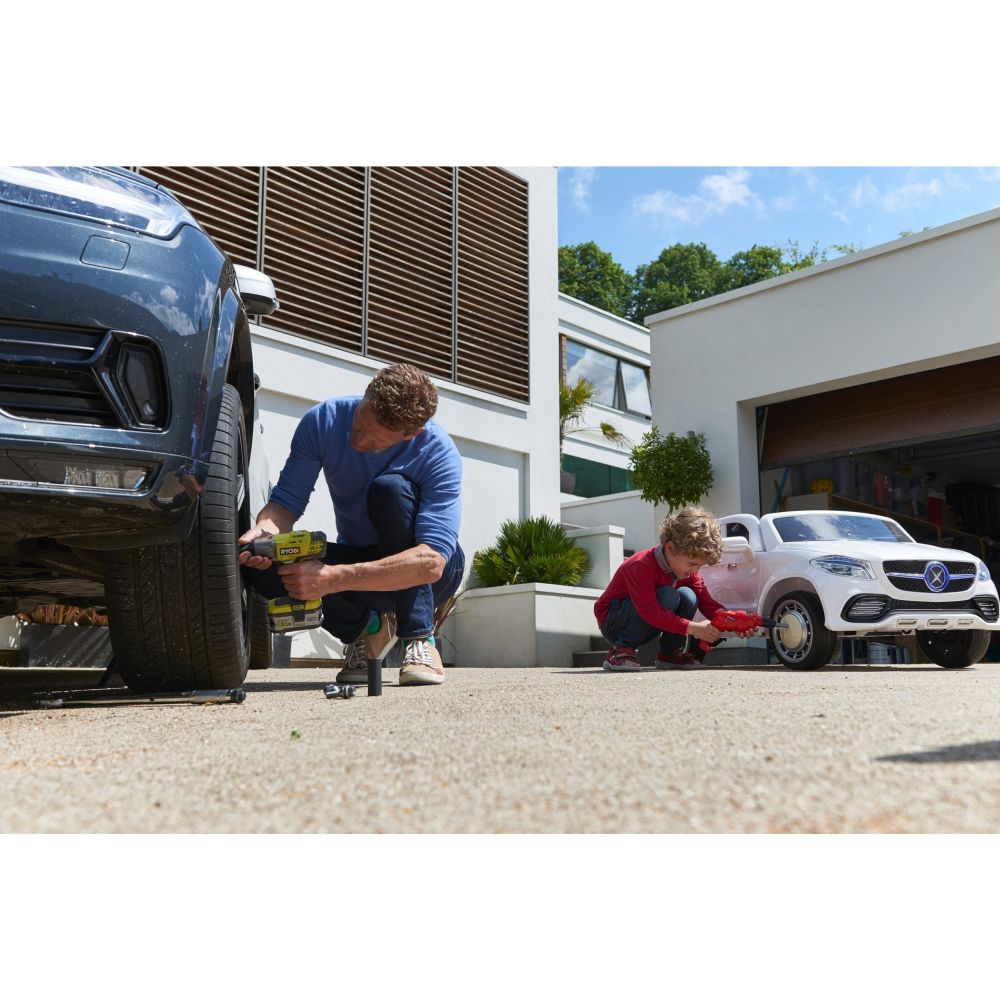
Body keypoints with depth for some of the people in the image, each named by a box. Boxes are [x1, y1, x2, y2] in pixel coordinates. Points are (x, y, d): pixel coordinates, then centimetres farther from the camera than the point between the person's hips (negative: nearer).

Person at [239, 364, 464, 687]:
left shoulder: (439, 453, -26)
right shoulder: (324, 420, -15)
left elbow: (431, 562, -36)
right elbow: (287, 500, -10)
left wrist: (334, 578, -45)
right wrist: (265, 530, -35)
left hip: (430, 574, -3)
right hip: (359, 560, 4)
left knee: (391, 488, -33)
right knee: (265, 566, -24)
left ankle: (420, 638, -21)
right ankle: (366, 628, 2)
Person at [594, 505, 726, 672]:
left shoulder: (687, 569, -5)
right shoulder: (641, 566, -29)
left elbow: (707, 602, -8)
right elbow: (650, 612, -37)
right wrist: (693, 628, -42)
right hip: (612, 623, -7)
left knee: (688, 596, -18)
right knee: (667, 596, -33)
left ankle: (671, 653, -4)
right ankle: (620, 650, -23)